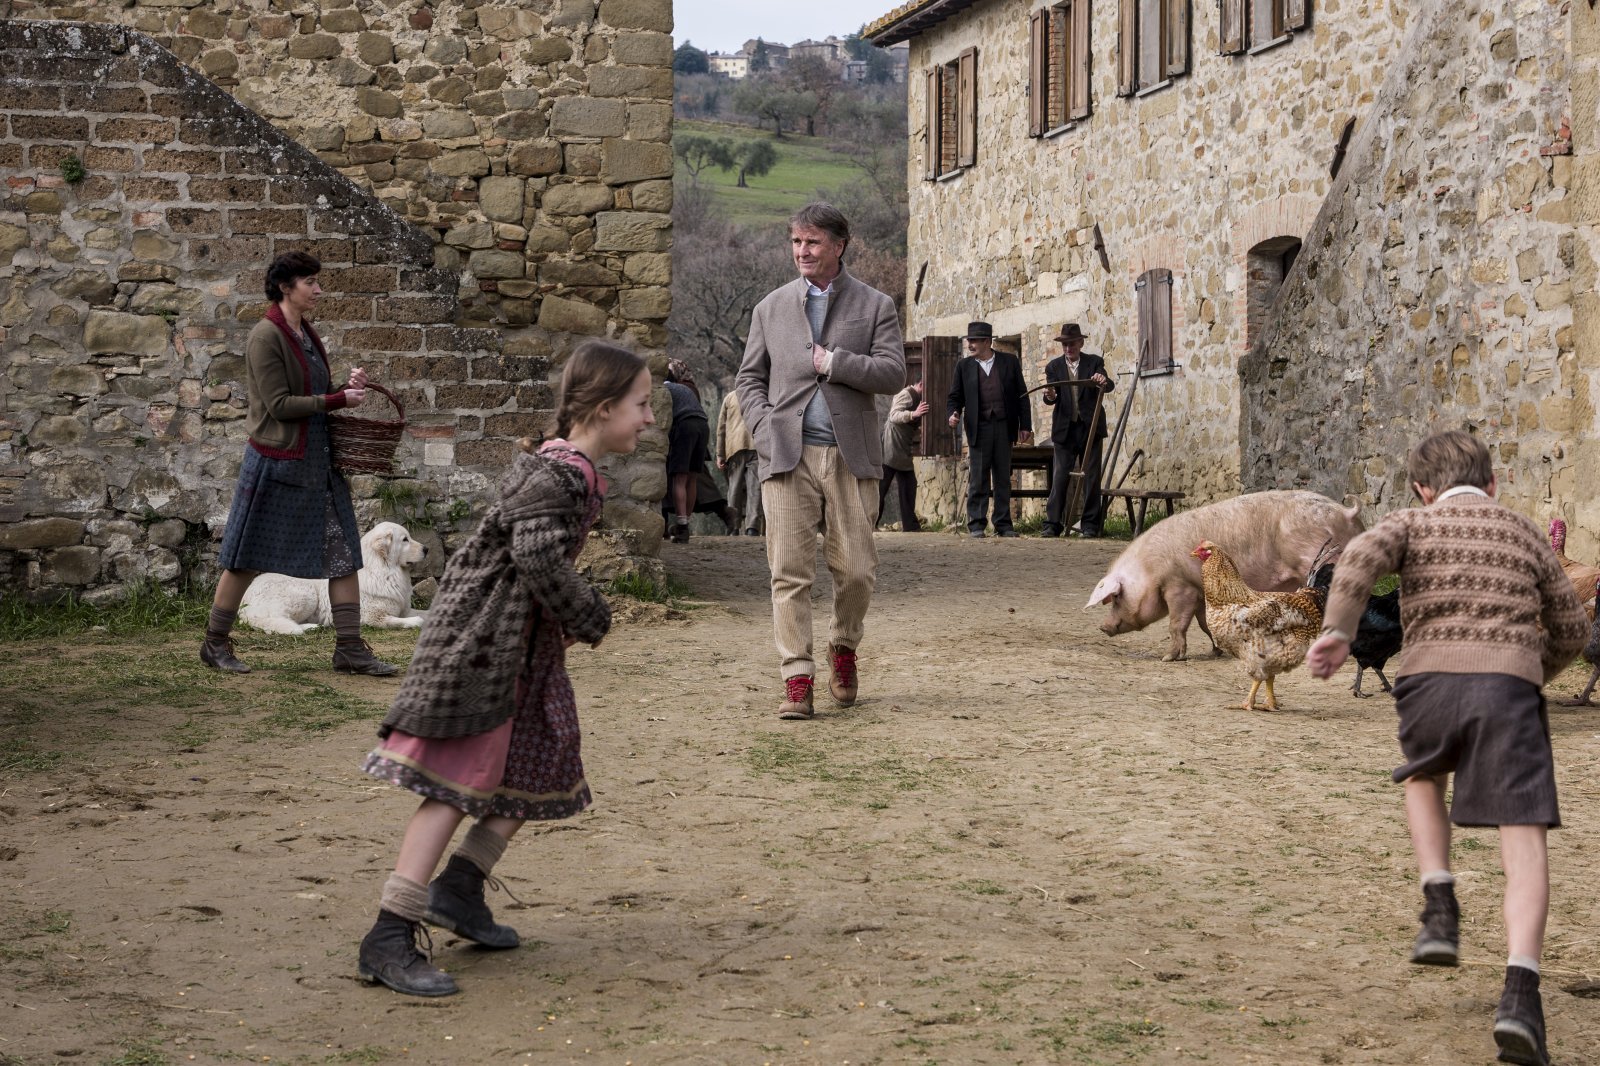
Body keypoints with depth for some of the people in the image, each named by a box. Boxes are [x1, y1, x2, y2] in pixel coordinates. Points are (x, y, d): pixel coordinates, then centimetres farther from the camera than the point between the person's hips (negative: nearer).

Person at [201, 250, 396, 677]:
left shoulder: (307, 334, 12)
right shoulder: (265, 336, -13)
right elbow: (280, 404, -18)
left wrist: (347, 385, 2)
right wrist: (338, 399, -16)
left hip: (318, 461, 8)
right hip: (276, 461, -8)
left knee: (343, 552, 4)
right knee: (249, 557, 2)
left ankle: (349, 648, 8)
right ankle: (215, 643, 16)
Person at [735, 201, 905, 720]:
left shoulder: (875, 306, 8)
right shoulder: (771, 307, 14)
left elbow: (894, 373, -3)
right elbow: (749, 378, 16)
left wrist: (834, 362, -9)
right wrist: (765, 427, -1)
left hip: (851, 457, -1)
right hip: (787, 456, 1)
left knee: (856, 569, 0)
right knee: (790, 572, -5)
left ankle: (843, 648, 28)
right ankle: (797, 680, -3)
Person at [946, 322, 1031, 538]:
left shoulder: (1009, 362, 6)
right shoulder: (964, 366, 8)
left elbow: (1021, 395, 7)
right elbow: (955, 397, 10)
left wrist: (1025, 426, 2)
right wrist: (954, 414, -11)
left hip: (1004, 427, 0)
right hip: (978, 428, 0)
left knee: (1003, 479, 5)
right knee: (977, 479, -2)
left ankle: (1003, 524, 10)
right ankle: (976, 525, 2)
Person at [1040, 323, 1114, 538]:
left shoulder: (1094, 362, 4)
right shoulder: (1053, 367, 6)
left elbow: (1109, 385, -10)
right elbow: (1051, 398, -3)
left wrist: (1104, 381, -34)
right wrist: (1049, 396, -28)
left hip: (1090, 427, 0)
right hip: (1065, 429, 0)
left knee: (1091, 477, 2)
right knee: (1060, 477, -3)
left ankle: (1090, 525, 7)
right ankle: (1052, 524, -2)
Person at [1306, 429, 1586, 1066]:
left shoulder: (1412, 523, 18)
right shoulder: (1525, 534, 26)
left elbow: (1363, 556, -6)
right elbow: (1571, 629, 28)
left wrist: (1336, 632, -16)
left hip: (1429, 681, 0)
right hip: (1508, 686, 0)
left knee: (1424, 776, 33)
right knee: (1523, 840, -4)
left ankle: (1440, 910, 17)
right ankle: (1521, 992, -23)